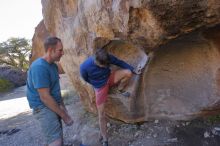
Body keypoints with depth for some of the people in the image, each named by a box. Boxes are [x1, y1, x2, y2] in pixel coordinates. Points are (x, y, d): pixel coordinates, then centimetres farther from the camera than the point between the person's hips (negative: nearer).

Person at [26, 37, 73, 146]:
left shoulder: (53, 65, 8)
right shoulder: (39, 67, -22)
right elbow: (45, 97, -24)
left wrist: (62, 106, 8)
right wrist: (64, 116, -17)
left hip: (55, 104, 9)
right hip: (43, 107, -9)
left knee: (58, 135, 17)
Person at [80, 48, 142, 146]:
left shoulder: (108, 58, -25)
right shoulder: (84, 67, -32)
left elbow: (120, 63, -8)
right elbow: (86, 79, -10)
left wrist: (134, 70, -15)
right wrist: (97, 84, 3)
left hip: (109, 78, 3)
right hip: (100, 88, -2)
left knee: (128, 73, -23)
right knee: (101, 113, 1)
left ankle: (120, 90, 4)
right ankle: (104, 138, 21)